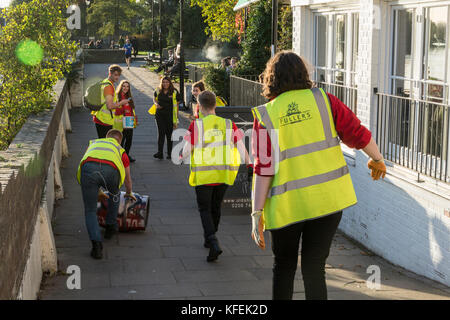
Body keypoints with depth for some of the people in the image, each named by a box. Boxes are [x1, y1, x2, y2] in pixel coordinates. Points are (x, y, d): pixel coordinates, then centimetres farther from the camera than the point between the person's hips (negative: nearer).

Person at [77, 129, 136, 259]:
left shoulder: (93, 143, 42)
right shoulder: (120, 150, 37)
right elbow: (128, 179, 50)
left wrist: (97, 190, 65)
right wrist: (129, 193, 70)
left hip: (88, 167, 0)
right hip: (110, 169, 0)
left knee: (90, 211, 11)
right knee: (114, 194, 34)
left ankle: (96, 245, -4)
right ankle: (110, 227, 43)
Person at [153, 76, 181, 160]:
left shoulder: (174, 92, -4)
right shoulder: (158, 91, 5)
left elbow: (177, 105, -1)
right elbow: (155, 99, 22)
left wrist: (176, 119, -3)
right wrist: (157, 104, -3)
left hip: (170, 115, -2)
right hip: (160, 115, 2)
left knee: (169, 134, 5)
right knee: (161, 133, -4)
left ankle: (170, 153, 15)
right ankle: (160, 153, -7)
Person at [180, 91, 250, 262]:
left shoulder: (196, 125, -7)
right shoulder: (229, 124, 2)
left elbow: (187, 150, -7)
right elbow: (242, 148, -3)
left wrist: (181, 157, 14)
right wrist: (250, 165, 7)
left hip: (203, 174, -3)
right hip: (224, 174, 4)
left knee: (205, 209, 5)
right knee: (216, 207, 21)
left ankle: (214, 243, -15)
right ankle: (209, 238, 38)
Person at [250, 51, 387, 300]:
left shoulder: (265, 116, -3)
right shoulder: (322, 100, 1)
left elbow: (263, 169, -8)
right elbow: (357, 133, 3)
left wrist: (257, 214, -5)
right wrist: (377, 160, 21)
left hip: (286, 204, -1)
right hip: (327, 197, 1)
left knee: (284, 266, 19)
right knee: (314, 269, 7)